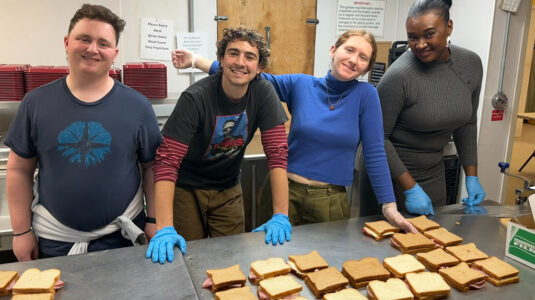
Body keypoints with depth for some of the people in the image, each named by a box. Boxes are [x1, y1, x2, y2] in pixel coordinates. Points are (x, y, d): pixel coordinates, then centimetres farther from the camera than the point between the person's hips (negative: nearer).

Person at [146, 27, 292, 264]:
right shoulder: (196, 97, -25)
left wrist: (281, 215, -24)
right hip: (187, 189, -2)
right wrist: (164, 228, -37)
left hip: (228, 189, 3)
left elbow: (277, 153, -18)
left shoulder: (263, 93, -15)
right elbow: (167, 160, -29)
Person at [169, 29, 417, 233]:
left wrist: (389, 205, -8)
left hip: (331, 200, -1)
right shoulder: (300, 85, -3)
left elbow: (374, 152, -6)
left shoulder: (366, 95, -7)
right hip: (284, 191, 1)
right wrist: (196, 60, -7)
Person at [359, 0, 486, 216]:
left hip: (433, 171, 5)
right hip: (391, 171, -5)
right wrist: (410, 188, -18)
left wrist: (471, 176, 6)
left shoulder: (471, 63, -5)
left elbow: (467, 123, 8)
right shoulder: (399, 76, -23)